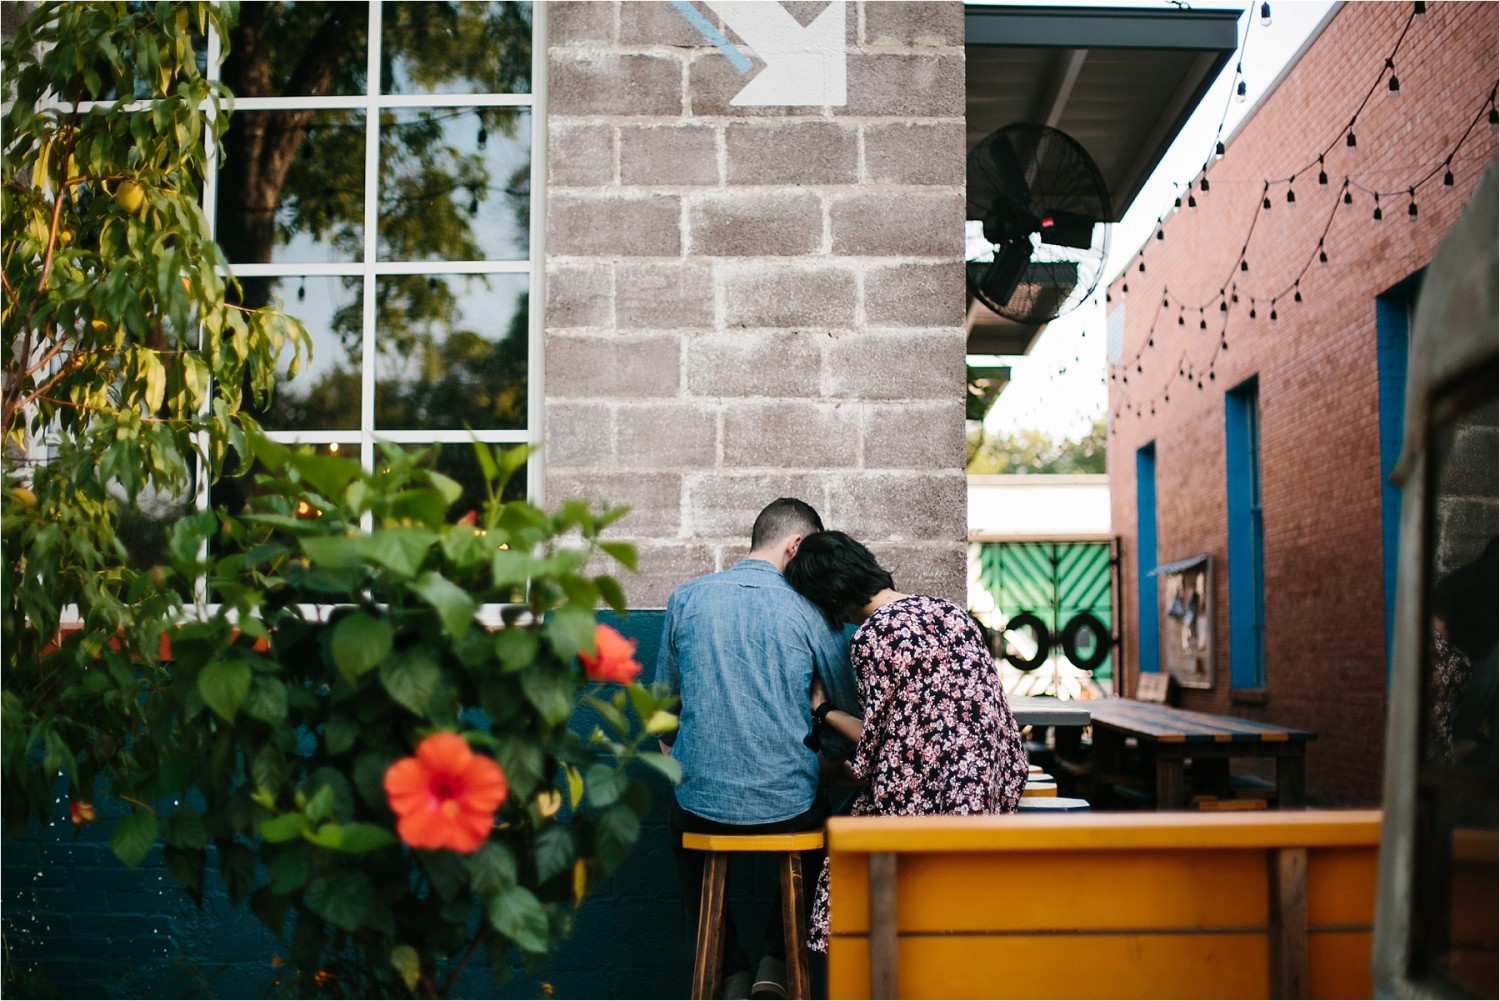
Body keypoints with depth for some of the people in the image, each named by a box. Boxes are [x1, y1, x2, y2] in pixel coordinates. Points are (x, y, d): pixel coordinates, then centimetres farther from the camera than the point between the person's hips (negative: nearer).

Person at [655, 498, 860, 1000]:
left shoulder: (685, 599, 3)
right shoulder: (809, 609, -2)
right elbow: (853, 700, 7)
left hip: (702, 803, 1)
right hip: (790, 807, -1)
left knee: (680, 830, 37)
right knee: (818, 811, 35)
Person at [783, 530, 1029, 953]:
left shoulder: (872, 636, -12)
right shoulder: (950, 611, 11)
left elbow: (876, 738, -7)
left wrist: (824, 710, 7)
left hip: (922, 795, -8)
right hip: (989, 789, 8)